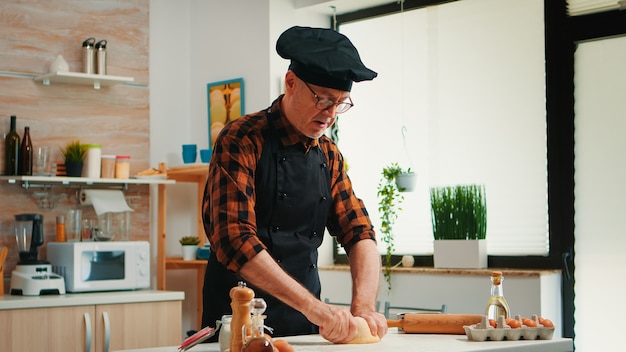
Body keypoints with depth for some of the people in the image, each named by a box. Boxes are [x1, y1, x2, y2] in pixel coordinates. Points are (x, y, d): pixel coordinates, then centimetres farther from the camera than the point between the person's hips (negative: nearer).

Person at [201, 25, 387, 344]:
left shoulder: (328, 155, 8)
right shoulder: (241, 141, -12)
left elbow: (359, 233, 6)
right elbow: (235, 241, -23)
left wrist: (363, 308, -12)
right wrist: (315, 308, -27)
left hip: (306, 328, 6)